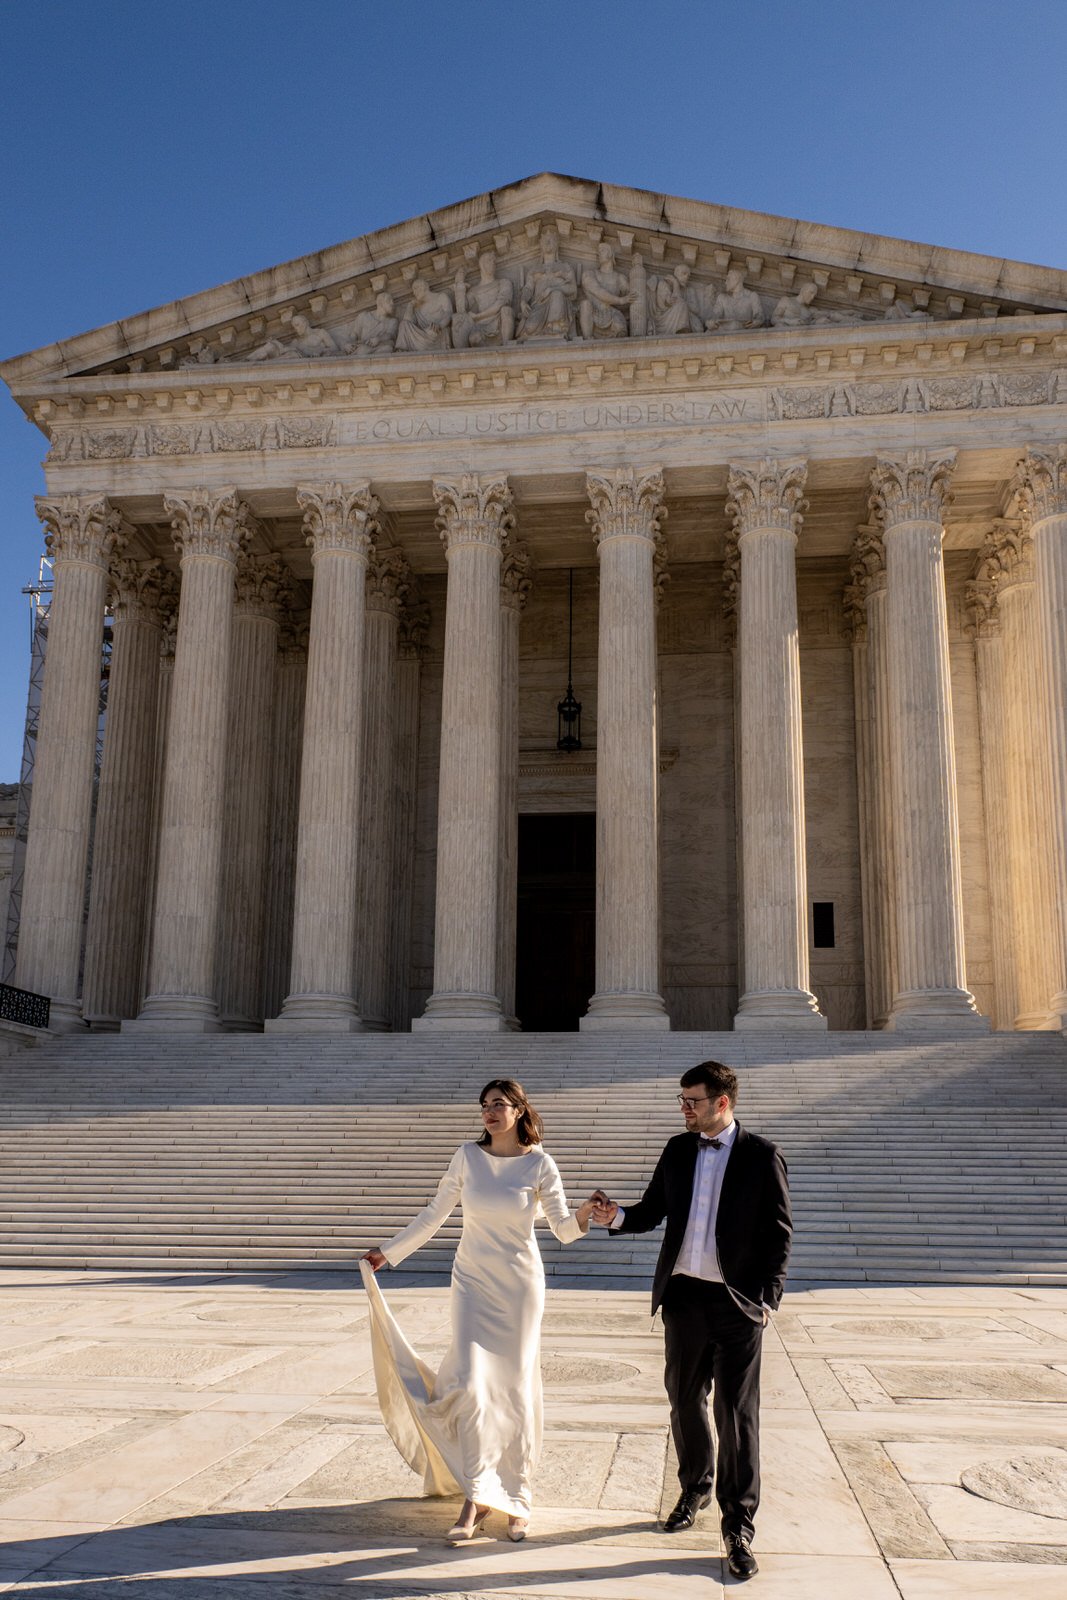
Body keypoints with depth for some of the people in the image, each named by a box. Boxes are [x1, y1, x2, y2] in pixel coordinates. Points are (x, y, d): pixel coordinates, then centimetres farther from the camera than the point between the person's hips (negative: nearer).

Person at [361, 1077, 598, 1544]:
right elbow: (433, 1215, 7)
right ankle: (476, 1497, 2)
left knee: (516, 1389, 5)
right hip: (473, 1283, 1)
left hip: (520, 1286, -1)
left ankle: (515, 1497, 19)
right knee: (472, 1384, -9)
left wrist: (582, 1217, -33)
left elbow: (563, 1228, -11)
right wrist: (388, 1252, 9)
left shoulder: (539, 1164, -7)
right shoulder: (468, 1156, -2)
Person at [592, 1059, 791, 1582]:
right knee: (685, 1400, 16)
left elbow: (778, 1231, -3)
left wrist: (767, 1297, -8)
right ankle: (694, 1488, 38)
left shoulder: (761, 1155, -6)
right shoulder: (678, 1150, 7)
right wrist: (617, 1216, -10)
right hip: (684, 1294, 5)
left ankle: (738, 1526, 9)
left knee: (736, 1412, -1)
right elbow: (652, 1210, 11)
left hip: (737, 1302, -4)